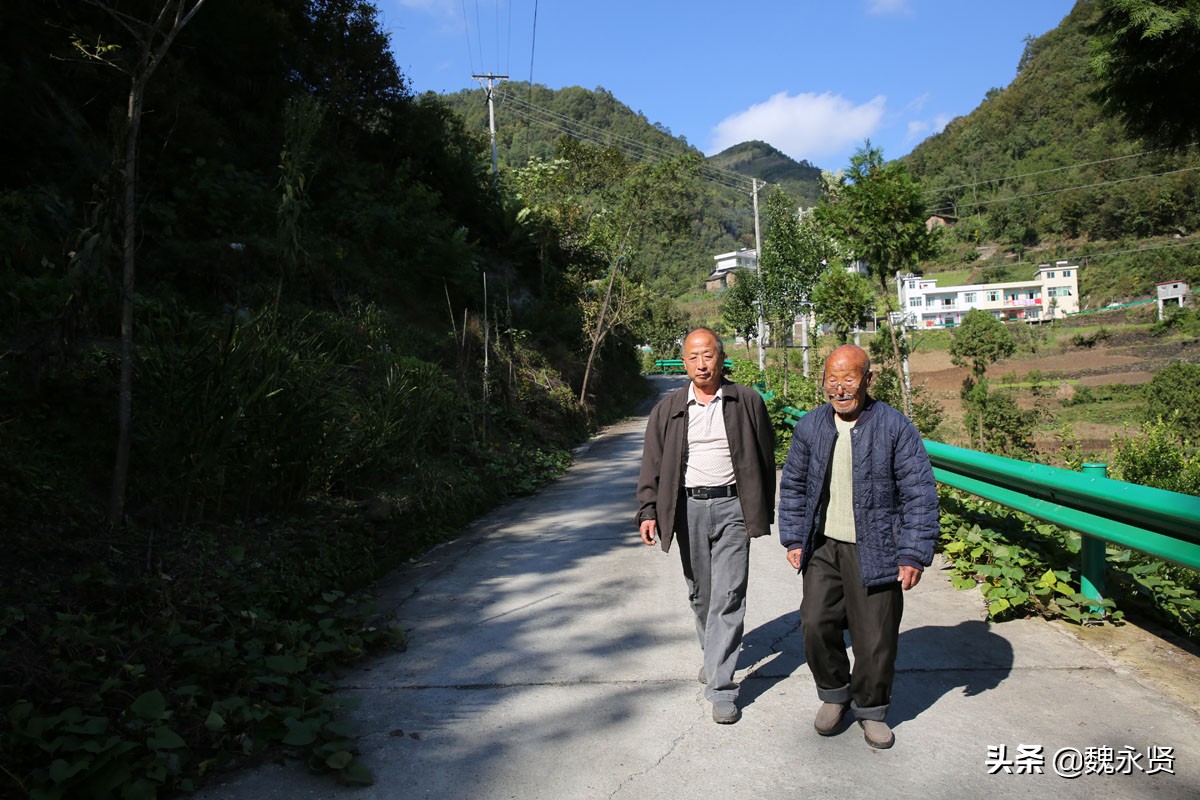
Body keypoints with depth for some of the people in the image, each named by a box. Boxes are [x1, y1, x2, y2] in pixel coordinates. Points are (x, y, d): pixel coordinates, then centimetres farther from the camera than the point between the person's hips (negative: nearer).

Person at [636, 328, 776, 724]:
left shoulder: (747, 401, 2)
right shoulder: (668, 409, 5)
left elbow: (765, 457, 6)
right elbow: (652, 463, 5)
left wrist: (765, 510, 5)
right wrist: (648, 511, -4)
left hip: (731, 506, -2)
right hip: (688, 508, 3)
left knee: (728, 596, -5)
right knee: (700, 593, 15)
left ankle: (721, 686, 0)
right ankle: (715, 654, 38)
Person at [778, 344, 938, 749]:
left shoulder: (895, 427, -7)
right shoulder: (810, 426, 5)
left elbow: (919, 494, -6)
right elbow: (792, 486, 13)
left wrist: (914, 554, -10)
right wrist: (794, 539, 7)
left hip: (874, 551, -3)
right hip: (823, 548, 3)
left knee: (875, 636, 4)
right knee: (816, 624, -1)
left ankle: (871, 710, 30)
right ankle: (834, 695, 28)